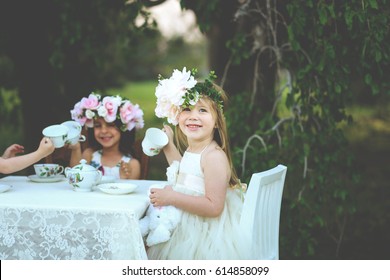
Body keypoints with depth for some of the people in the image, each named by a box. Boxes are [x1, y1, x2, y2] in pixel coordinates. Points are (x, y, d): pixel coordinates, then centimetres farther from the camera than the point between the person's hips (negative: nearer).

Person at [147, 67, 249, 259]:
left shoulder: (215, 156, -22)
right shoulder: (191, 151, 5)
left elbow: (214, 206, -28)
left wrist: (172, 198, -26)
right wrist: (168, 146, 24)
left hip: (205, 236, -9)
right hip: (184, 229, 9)